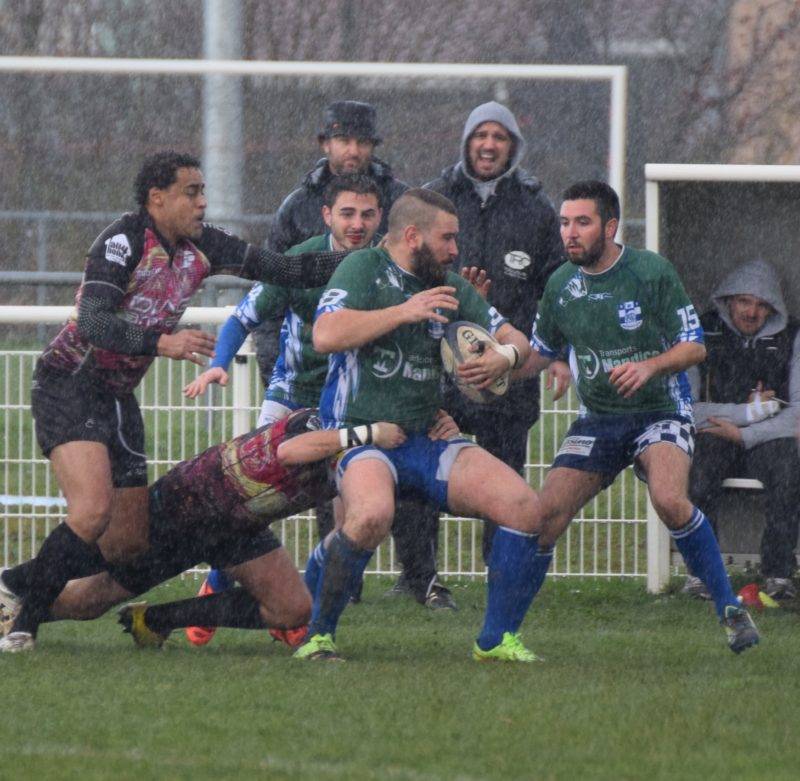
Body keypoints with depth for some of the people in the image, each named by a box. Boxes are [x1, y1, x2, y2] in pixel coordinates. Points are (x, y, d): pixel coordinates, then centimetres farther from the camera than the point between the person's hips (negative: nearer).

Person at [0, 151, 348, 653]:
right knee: (94, 510, -26)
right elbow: (92, 323, -29)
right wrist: (162, 342, -43)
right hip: (70, 382, -8)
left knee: (131, 541, 3)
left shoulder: (200, 246, 4)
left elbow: (284, 271, 7)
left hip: (119, 396, 8)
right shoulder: (124, 240, -18)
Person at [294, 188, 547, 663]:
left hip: (427, 440, 6)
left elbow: (516, 339, 15)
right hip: (361, 437, -6)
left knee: (524, 506, -11)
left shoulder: (452, 288, 13)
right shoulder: (365, 268, -3)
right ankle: (318, 634, -17)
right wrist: (404, 311, -18)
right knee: (373, 513, -37)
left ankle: (499, 640, 2)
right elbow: (326, 335, -19)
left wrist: (504, 356, -10)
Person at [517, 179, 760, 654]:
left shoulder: (652, 272, -11)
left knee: (669, 500, -31)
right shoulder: (562, 285, 3)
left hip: (661, 411, -5)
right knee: (546, 513, -10)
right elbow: (539, 353, 17)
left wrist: (649, 366, -27)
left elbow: (695, 346, -9)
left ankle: (730, 609, -18)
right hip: (599, 418, 5)